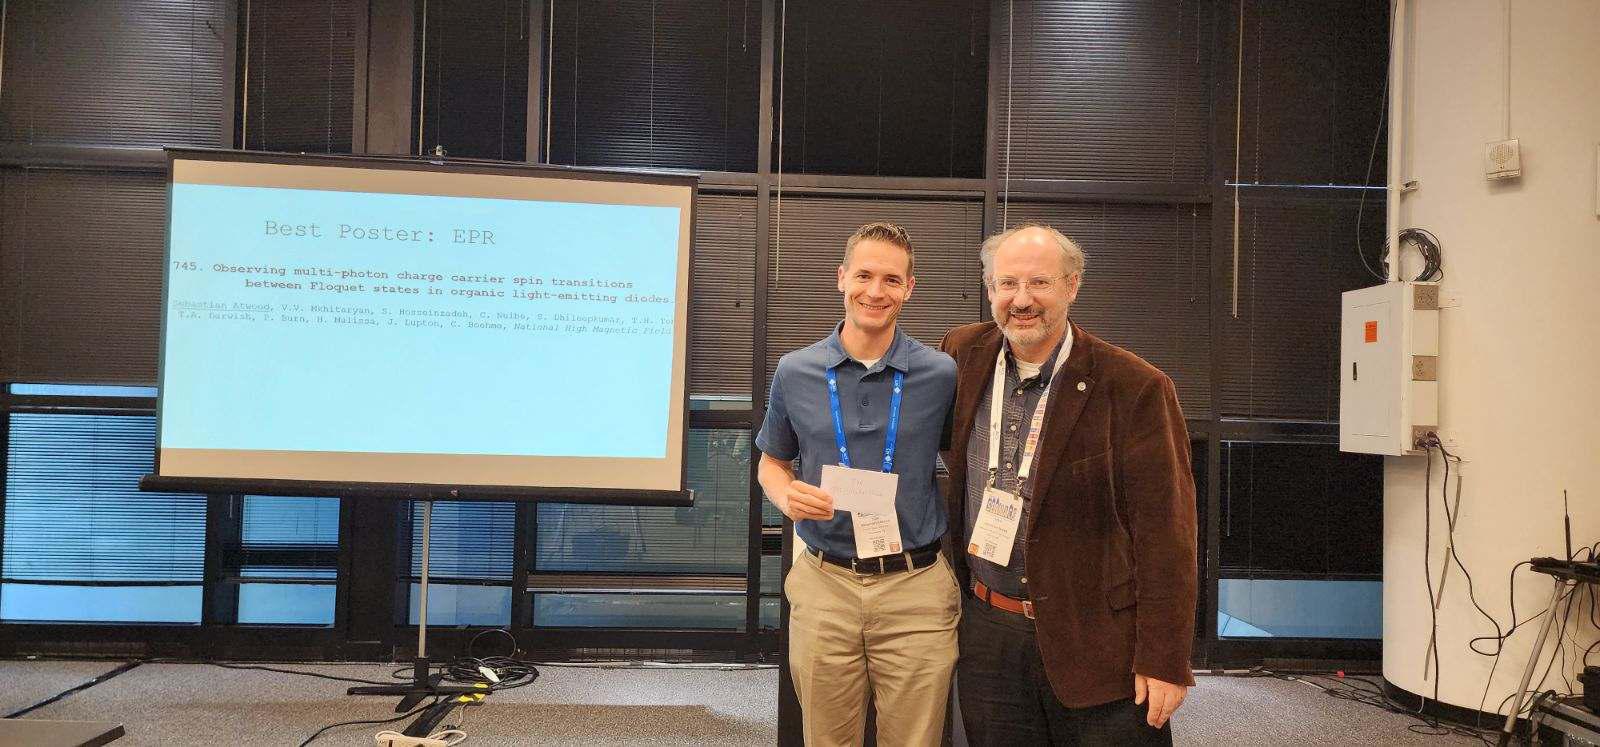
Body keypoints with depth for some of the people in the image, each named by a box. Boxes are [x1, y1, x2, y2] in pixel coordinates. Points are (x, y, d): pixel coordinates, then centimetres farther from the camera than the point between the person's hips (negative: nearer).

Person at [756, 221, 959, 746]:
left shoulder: (942, 374, -3)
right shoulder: (795, 373, 1)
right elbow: (771, 464, 13)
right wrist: (788, 496, -9)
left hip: (915, 590, -1)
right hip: (824, 587, 1)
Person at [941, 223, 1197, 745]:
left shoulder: (1134, 388, -12)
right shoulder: (965, 354, 1)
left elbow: (1165, 536, -12)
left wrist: (1164, 662, -14)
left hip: (1096, 640, -4)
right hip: (988, 633, 4)